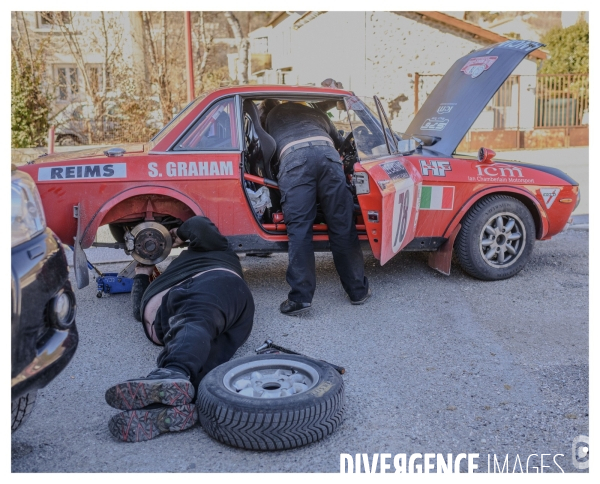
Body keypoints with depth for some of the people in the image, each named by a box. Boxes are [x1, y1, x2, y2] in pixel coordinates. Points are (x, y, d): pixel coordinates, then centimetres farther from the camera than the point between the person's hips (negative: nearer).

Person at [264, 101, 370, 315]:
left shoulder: (273, 115, 39)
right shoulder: (316, 113, 42)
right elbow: (339, 141, 47)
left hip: (293, 156, -2)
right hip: (326, 152, 2)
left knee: (299, 228, -4)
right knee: (342, 225, 3)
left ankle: (300, 297, -10)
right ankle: (358, 290, 10)